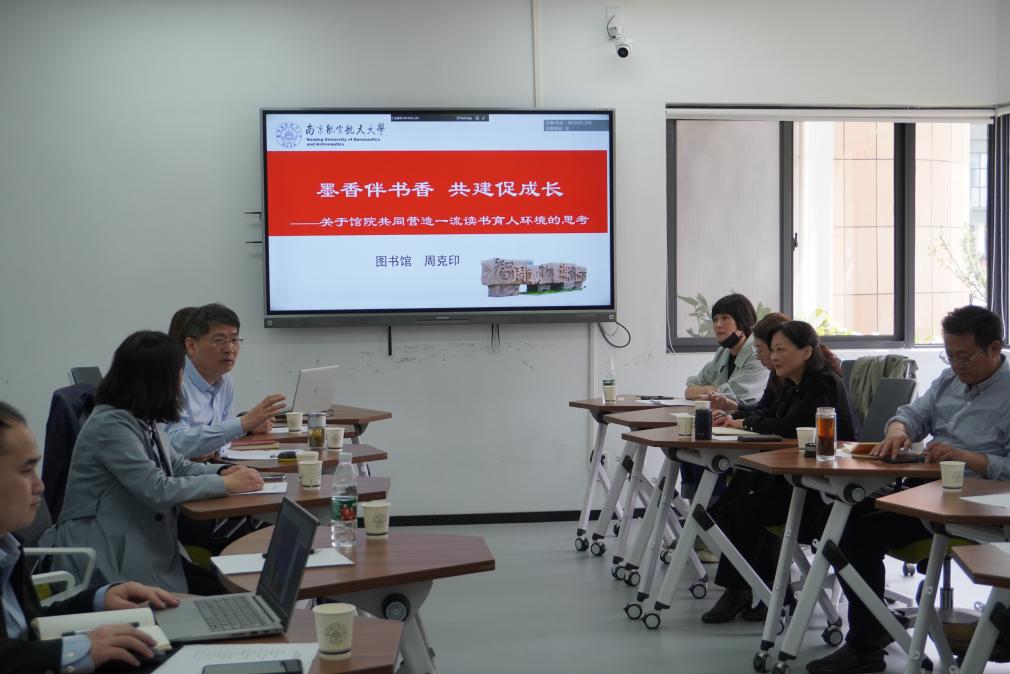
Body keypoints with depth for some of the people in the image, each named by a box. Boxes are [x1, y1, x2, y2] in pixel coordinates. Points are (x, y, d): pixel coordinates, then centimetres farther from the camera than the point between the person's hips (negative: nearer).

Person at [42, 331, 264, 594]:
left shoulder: (141, 420, 8)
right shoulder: (110, 425, -20)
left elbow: (177, 466, 17)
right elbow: (158, 490, -24)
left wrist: (225, 471, -2)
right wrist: (226, 484, -16)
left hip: (144, 548, 9)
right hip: (110, 562, -9)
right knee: (214, 595, -15)